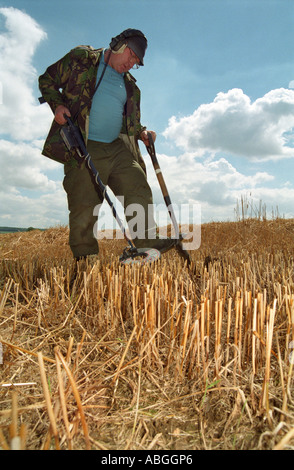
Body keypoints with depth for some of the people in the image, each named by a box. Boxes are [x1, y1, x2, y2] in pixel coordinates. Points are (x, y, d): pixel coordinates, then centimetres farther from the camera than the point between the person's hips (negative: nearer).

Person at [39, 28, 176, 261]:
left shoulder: (130, 85, 21)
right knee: (84, 204, -8)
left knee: (139, 189, -7)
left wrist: (141, 132, 4)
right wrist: (57, 105, -8)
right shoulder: (81, 58, 9)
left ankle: (147, 243, -2)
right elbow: (47, 80, 11)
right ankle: (84, 256, 1)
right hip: (83, 148, -5)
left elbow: (130, 120, 27)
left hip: (117, 148, 5)